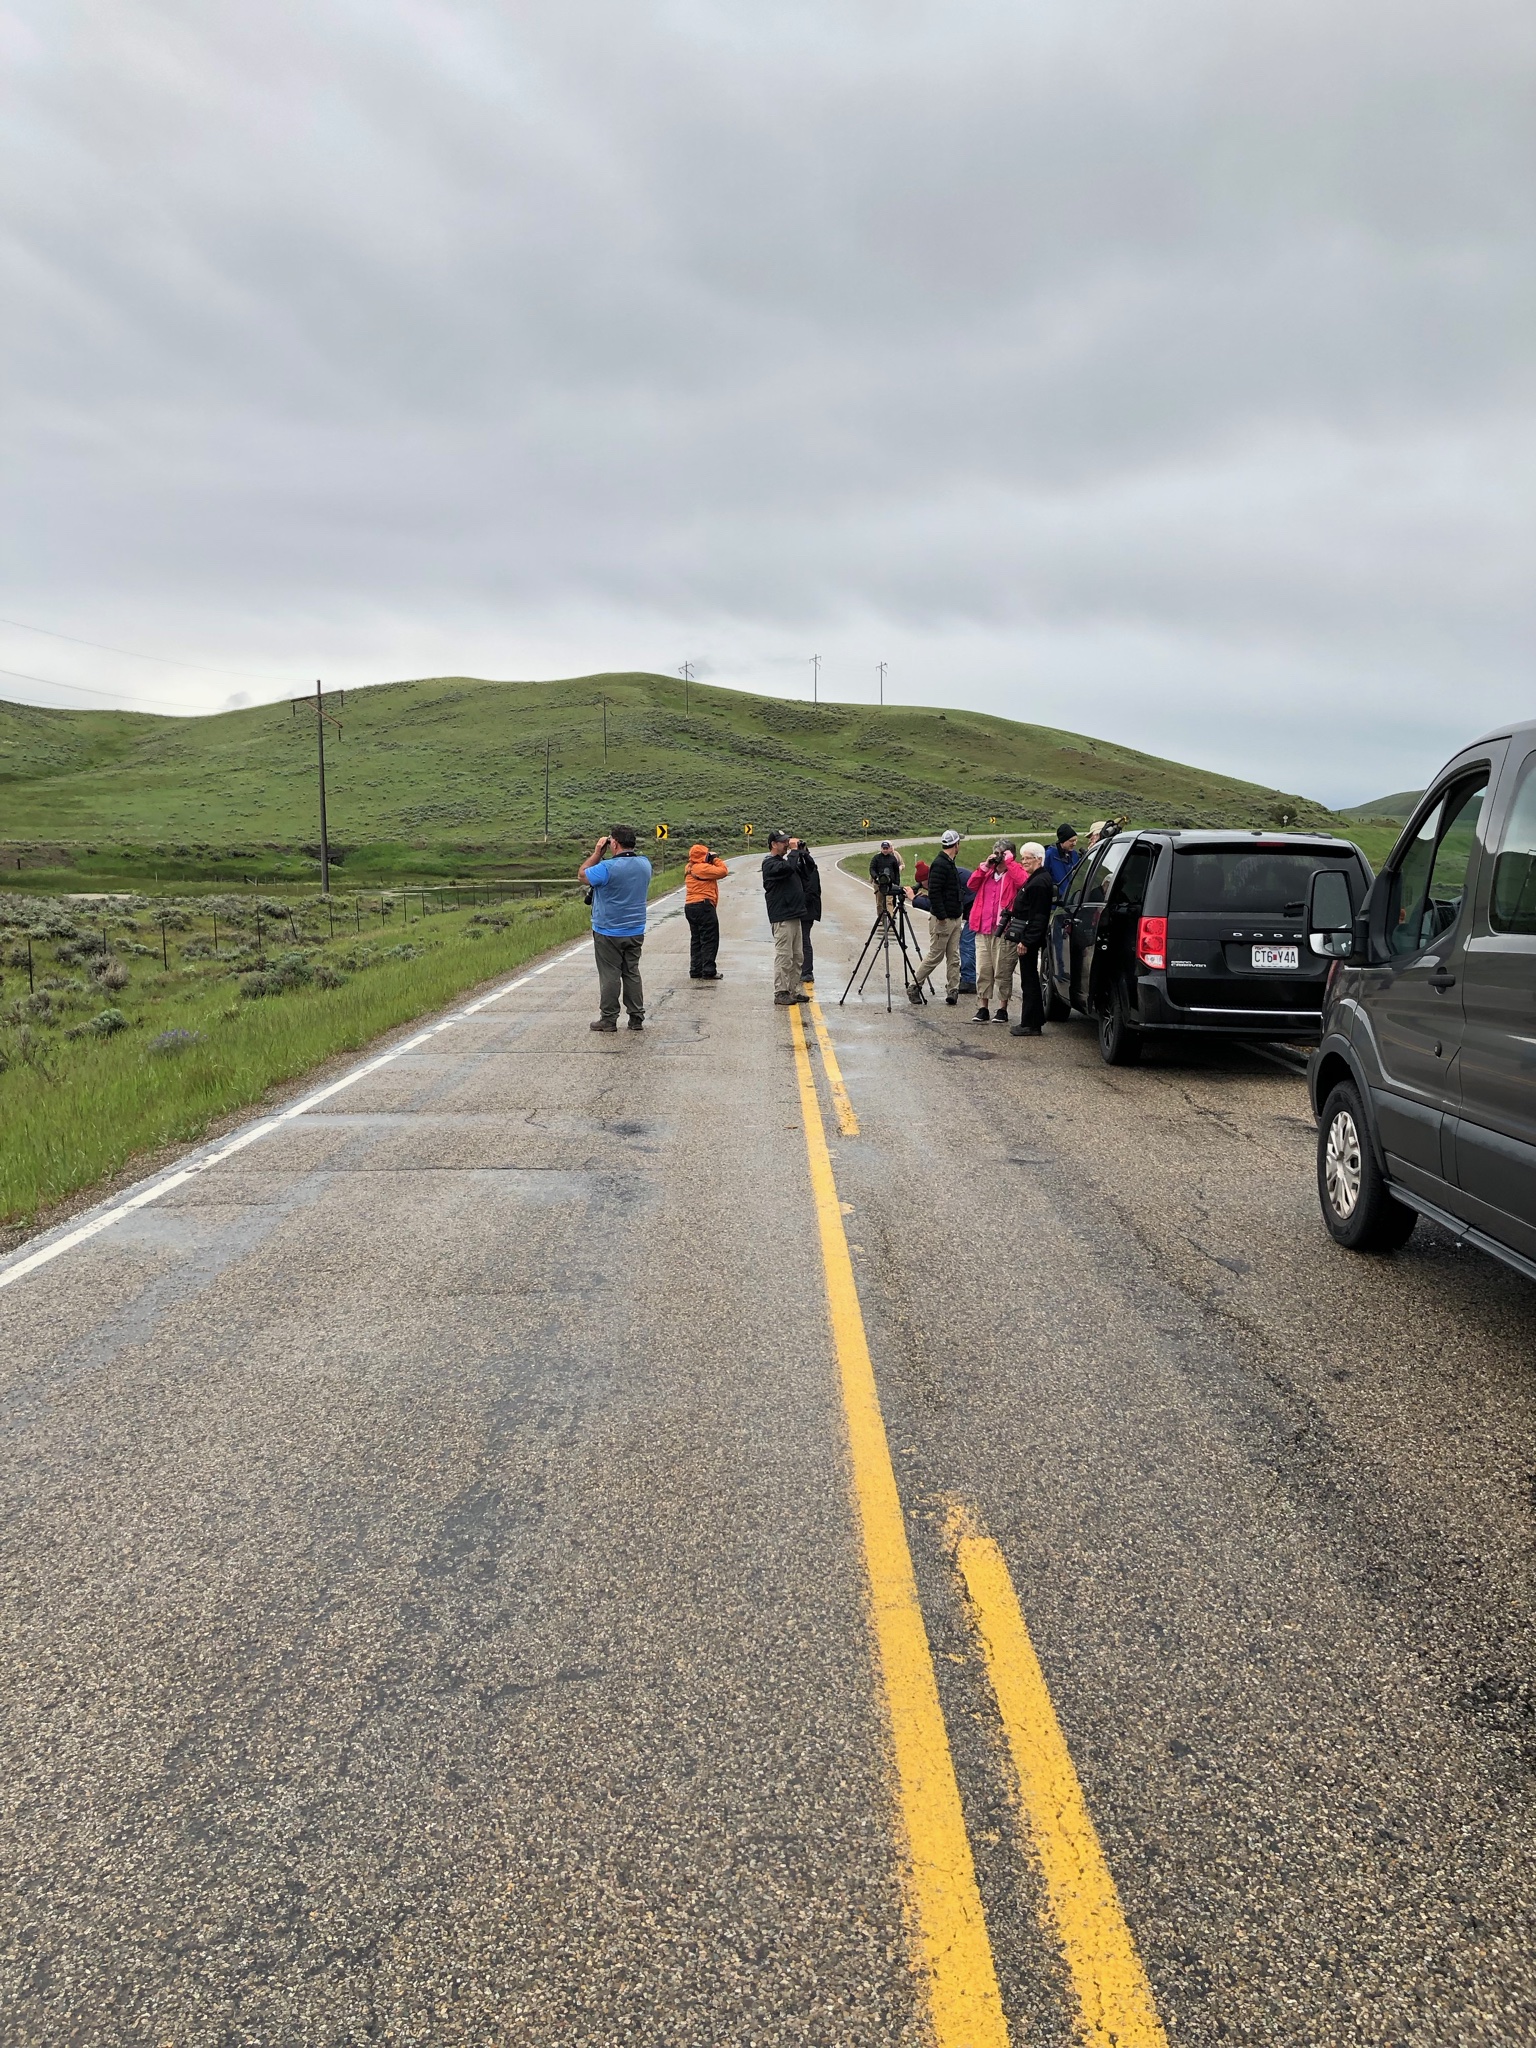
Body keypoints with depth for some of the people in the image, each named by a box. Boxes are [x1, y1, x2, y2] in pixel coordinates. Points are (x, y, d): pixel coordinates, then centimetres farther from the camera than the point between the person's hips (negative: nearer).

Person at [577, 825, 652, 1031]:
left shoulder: (607, 867, -22)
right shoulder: (645, 864, -1)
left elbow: (581, 875, -7)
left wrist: (597, 853, -2)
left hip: (608, 932, -6)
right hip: (636, 931, 6)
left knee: (610, 975, 3)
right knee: (632, 973, 13)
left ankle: (608, 1020, 9)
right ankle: (637, 1018, 15)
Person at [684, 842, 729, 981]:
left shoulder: (689, 868, 14)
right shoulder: (702, 868, -14)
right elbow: (722, 871, -16)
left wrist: (711, 861, 7)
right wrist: (715, 859, -3)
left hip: (690, 906, 9)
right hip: (703, 905, -9)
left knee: (696, 940, 13)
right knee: (710, 940, -5)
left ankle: (695, 971, 14)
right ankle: (708, 971, -6)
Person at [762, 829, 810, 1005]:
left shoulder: (784, 860, 18)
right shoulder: (770, 863, -10)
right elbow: (790, 868, -28)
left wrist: (800, 851, 9)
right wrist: (794, 850, -14)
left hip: (795, 915, 9)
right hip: (782, 917, -9)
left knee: (797, 957, 11)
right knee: (784, 956, -7)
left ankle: (794, 990, 18)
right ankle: (780, 993, -3)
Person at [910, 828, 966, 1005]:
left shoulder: (950, 863, 15)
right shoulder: (939, 864, -15)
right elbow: (934, 892, -22)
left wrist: (961, 911, 17)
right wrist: (941, 915, -23)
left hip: (955, 918, 9)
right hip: (943, 919, -9)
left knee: (954, 957, 6)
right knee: (935, 956, -3)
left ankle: (952, 991, 7)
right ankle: (914, 987, 7)